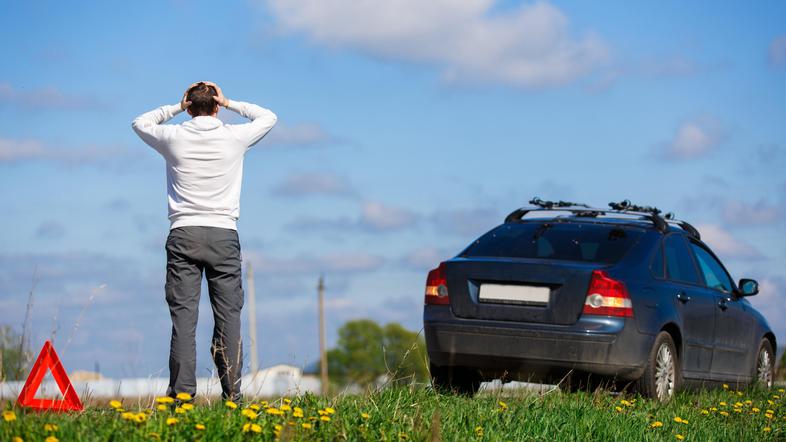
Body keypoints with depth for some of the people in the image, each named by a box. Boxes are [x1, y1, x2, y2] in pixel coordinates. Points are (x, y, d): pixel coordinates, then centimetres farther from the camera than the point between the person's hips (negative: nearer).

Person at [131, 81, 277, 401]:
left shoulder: (174, 138, 3)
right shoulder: (234, 138, 3)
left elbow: (140, 123, 24)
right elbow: (268, 118, 22)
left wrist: (176, 107, 20)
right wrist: (229, 104, 19)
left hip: (183, 236, 0)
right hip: (224, 235, 0)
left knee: (183, 317, -5)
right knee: (229, 317, 0)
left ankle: (182, 396, -11)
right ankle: (232, 396, -5)